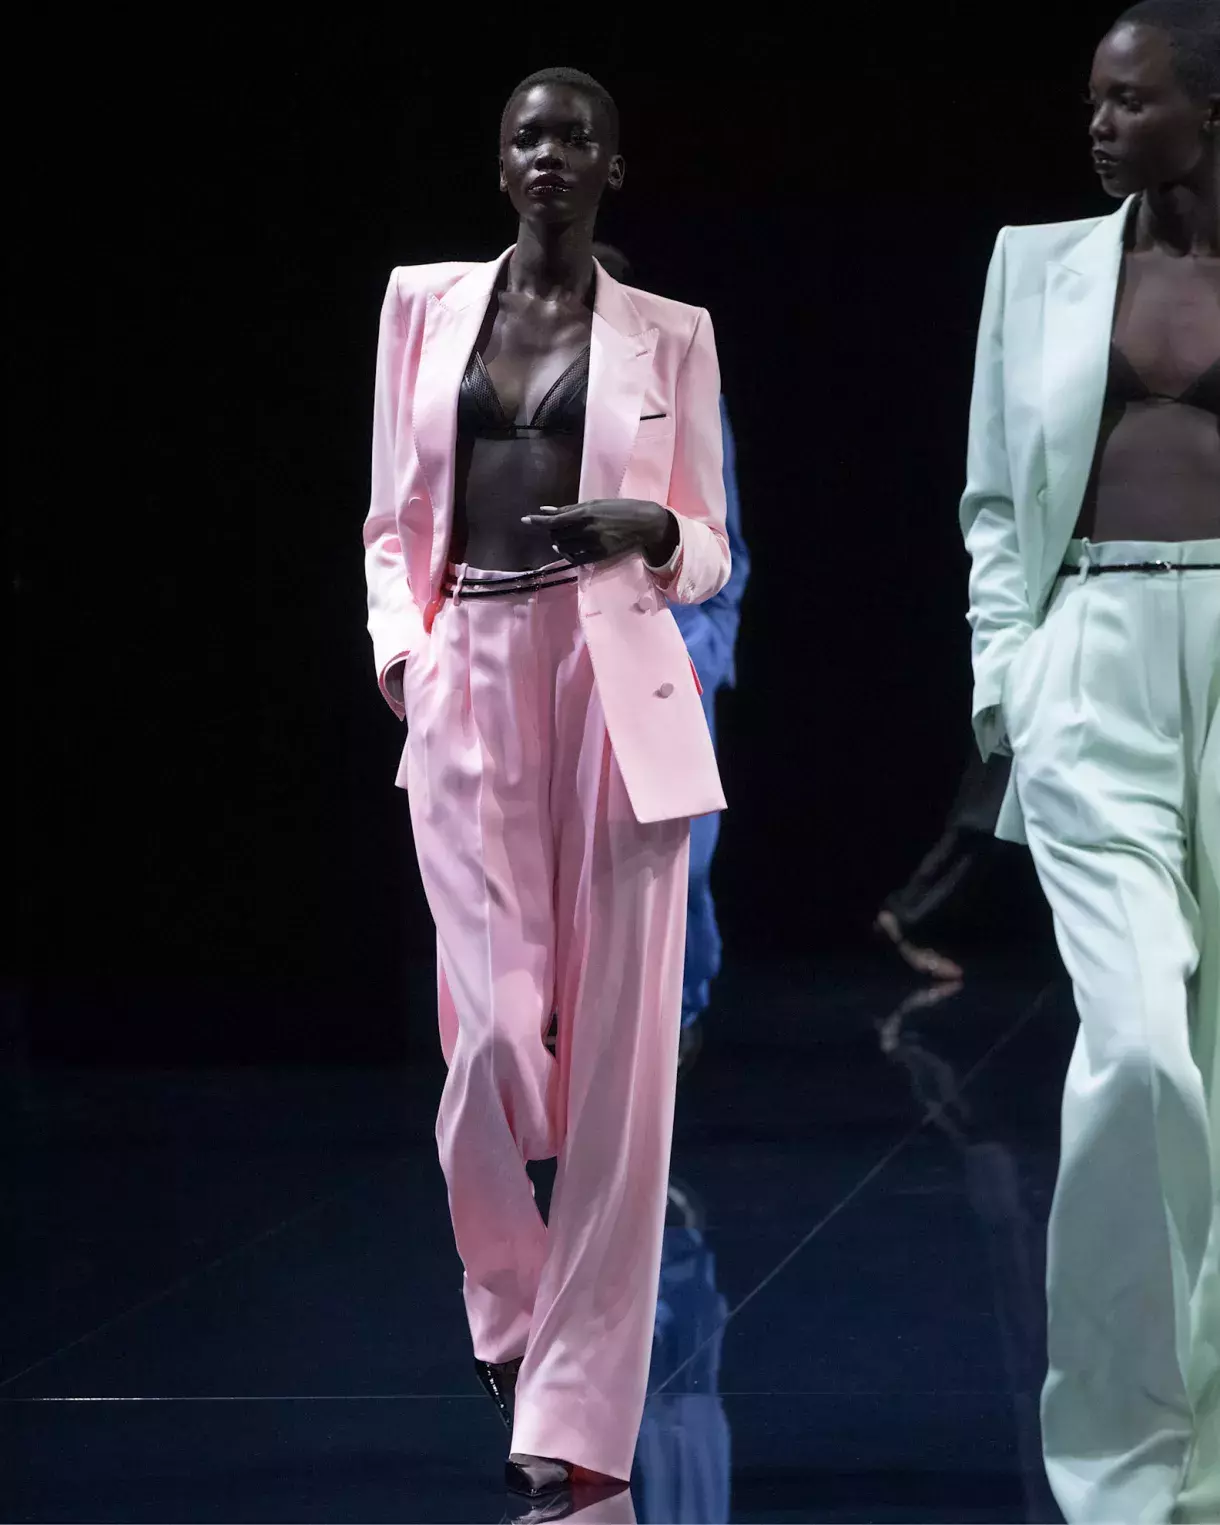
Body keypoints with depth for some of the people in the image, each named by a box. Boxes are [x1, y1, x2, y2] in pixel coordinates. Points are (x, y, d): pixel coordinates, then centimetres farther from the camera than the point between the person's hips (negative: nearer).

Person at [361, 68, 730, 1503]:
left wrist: (650, 530, -10)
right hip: (469, 691, 1)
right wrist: (398, 643, -2)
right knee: (494, 1036, -9)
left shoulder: (670, 336, 8)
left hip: (620, 691, -1)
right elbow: (394, 519, 14)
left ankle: (576, 1423, 0)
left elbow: (711, 548, 11)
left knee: (616, 1054, -5)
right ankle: (507, 1313, 22)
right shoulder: (425, 302, 12)